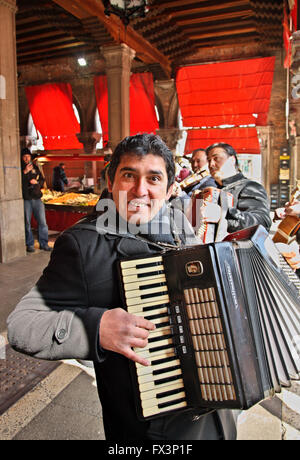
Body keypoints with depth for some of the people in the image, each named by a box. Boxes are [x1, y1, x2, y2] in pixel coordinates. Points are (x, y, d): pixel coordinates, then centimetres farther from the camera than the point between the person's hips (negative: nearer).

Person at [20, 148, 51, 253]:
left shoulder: (35, 167, 14)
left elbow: (42, 180, 17)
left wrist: (36, 182, -4)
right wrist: (25, 172, -19)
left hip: (37, 198, 3)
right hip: (25, 199, -3)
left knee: (42, 221, 1)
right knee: (27, 223, 2)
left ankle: (43, 243, 11)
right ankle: (30, 244, 13)